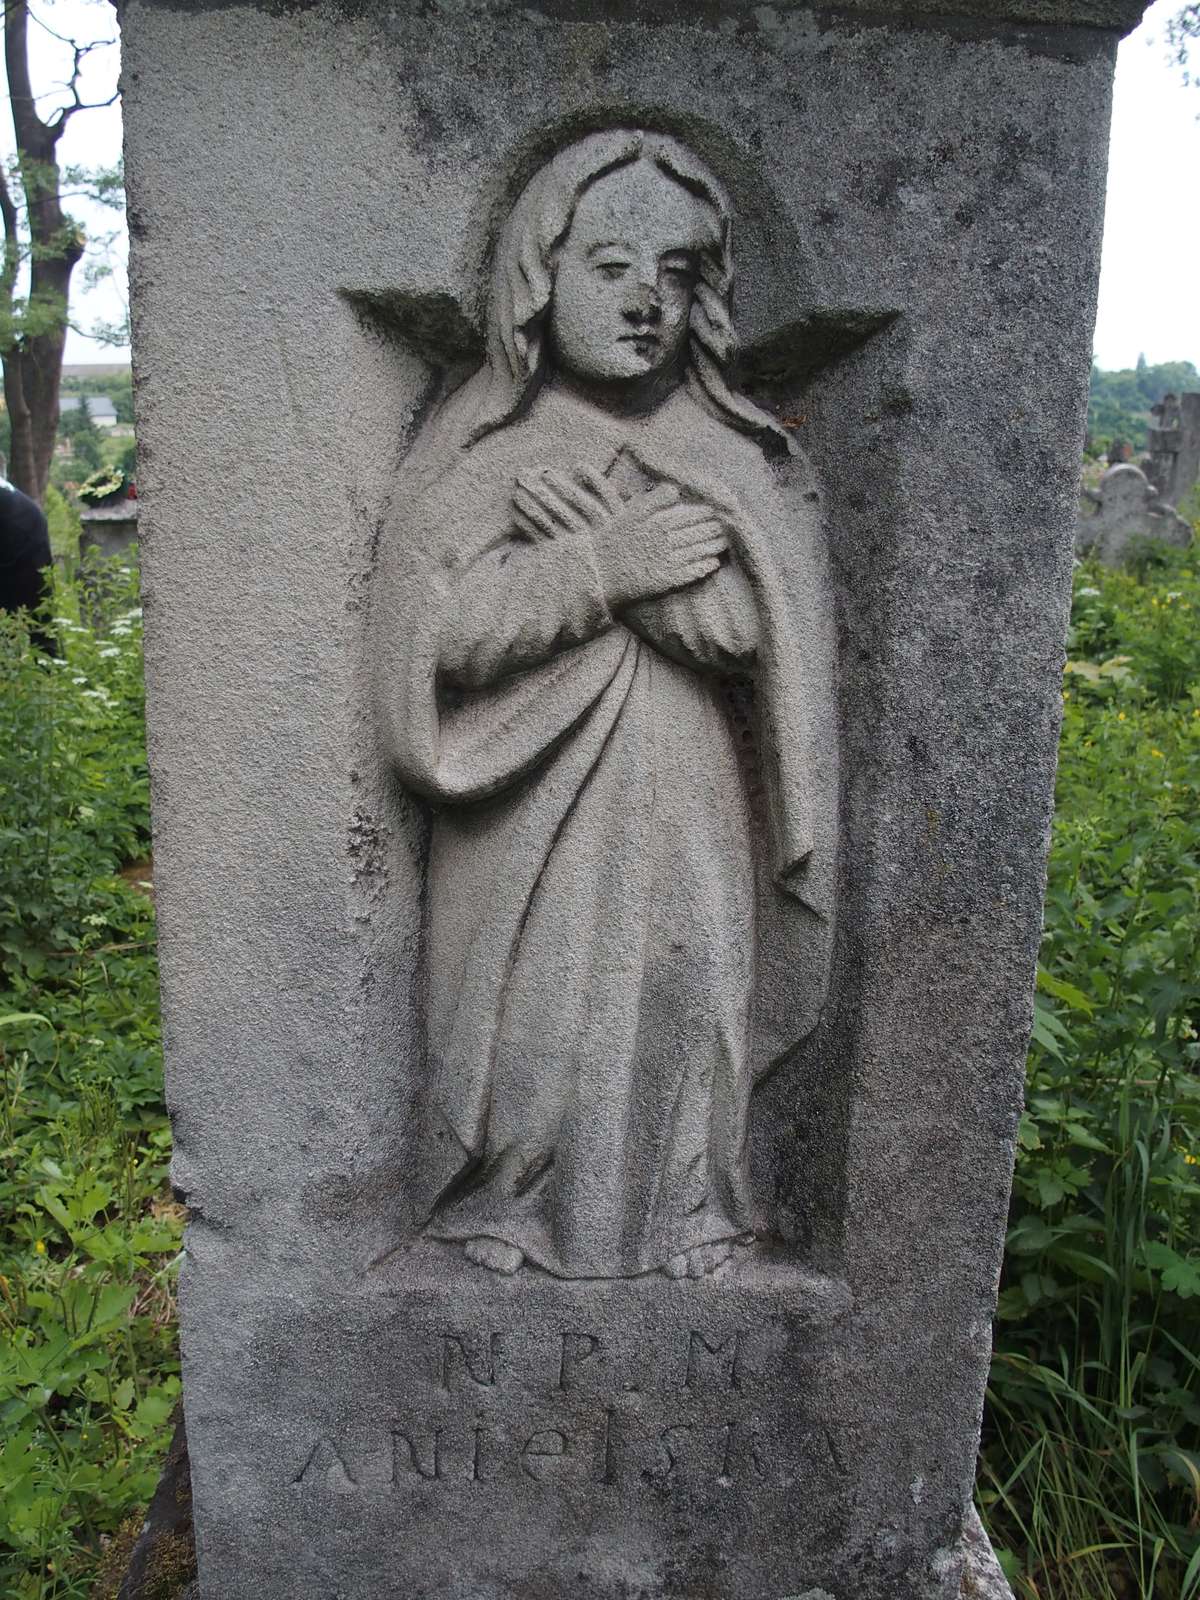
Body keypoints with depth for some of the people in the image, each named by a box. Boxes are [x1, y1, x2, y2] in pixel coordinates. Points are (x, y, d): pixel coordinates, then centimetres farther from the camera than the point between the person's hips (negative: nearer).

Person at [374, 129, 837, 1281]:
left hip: (680, 813, 1)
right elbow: (437, 630, -11)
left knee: (676, 1000, 9)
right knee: (526, 1007, 8)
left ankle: (685, 1208, 32)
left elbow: (744, 623, -12)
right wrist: (605, 566, -19)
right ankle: (509, 1207, 32)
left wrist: (584, 531, -15)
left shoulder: (734, 453, 2)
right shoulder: (475, 449, 0)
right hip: (527, 812, 0)